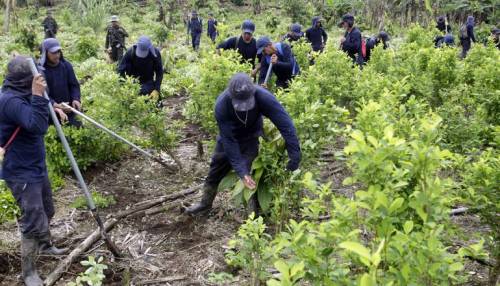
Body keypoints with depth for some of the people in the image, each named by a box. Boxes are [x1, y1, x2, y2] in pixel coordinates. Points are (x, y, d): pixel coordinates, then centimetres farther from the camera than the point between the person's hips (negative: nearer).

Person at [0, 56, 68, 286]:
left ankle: (44, 246, 49)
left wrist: (52, 110, 7)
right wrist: (38, 95, -37)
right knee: (34, 222, -6)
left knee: (46, 212, 26)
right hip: (22, 173, -10)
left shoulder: (21, 96, 6)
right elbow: (38, 126, -35)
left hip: (36, 167, 10)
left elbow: (38, 123, 21)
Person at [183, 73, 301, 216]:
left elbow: (285, 124, -37)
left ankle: (257, 211, 7)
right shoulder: (221, 105, -37)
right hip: (229, 136, 1)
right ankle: (205, 203, 38)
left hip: (252, 137, -1)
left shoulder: (263, 97, -40)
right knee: (216, 169, 15)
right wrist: (241, 171, -35)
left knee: (253, 172, -13)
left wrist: (295, 154, -40)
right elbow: (228, 140, -32)